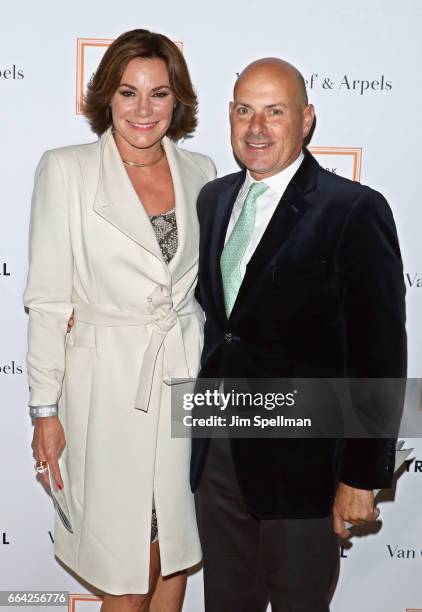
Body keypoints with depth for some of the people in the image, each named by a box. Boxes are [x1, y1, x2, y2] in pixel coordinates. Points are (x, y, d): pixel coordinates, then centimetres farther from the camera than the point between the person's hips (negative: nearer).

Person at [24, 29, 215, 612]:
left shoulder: (199, 171, 5)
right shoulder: (65, 170, -5)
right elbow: (47, 298, -5)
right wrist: (45, 409, -6)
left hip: (186, 379, 3)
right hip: (107, 384, -3)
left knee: (175, 551, 16)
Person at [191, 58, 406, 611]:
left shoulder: (354, 211, -14)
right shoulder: (213, 198, 7)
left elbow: (379, 356, -14)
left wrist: (362, 476, -13)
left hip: (301, 461, -5)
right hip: (217, 449, 6)